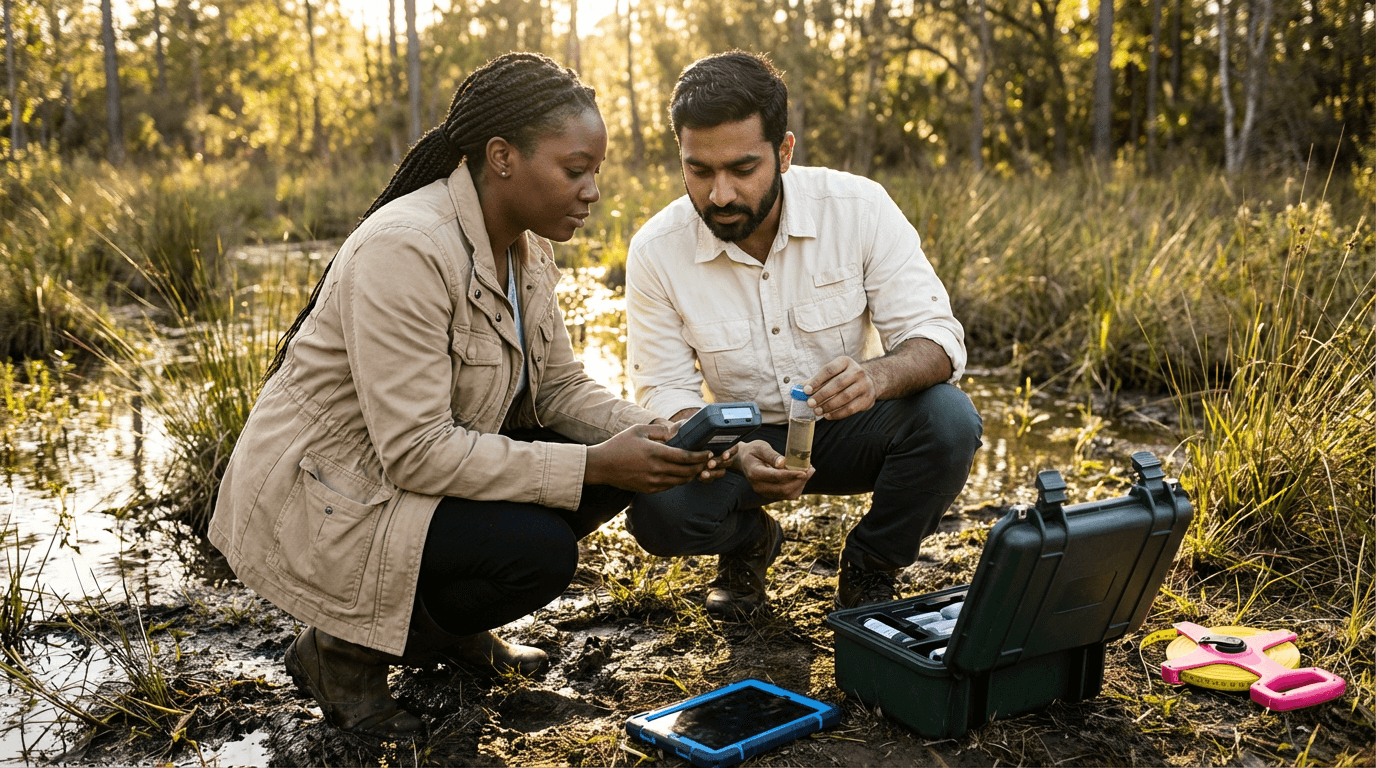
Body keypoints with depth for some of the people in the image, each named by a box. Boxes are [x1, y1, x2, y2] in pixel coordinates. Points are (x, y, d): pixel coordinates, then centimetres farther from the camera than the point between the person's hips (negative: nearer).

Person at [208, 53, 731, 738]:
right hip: (320, 495, -9)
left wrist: (654, 436, -15)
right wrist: (593, 466, -30)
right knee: (540, 552, -26)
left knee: (611, 469, -5)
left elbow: (559, 386, 4)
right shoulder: (405, 250, -28)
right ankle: (341, 648, -3)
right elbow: (416, 451, -30)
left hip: (424, 458, 9)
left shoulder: (522, 246, 0)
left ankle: (448, 625, 12)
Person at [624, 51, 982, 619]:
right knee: (658, 509, -29)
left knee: (948, 420, -30)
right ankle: (750, 540, 10)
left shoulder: (859, 207, -17)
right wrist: (736, 455, -31)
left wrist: (877, 375, -41)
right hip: (742, 440, 0)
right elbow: (664, 392, -10)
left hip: (848, 429, 0)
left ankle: (868, 569, 0)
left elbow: (937, 337, -17)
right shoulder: (655, 252, -14)